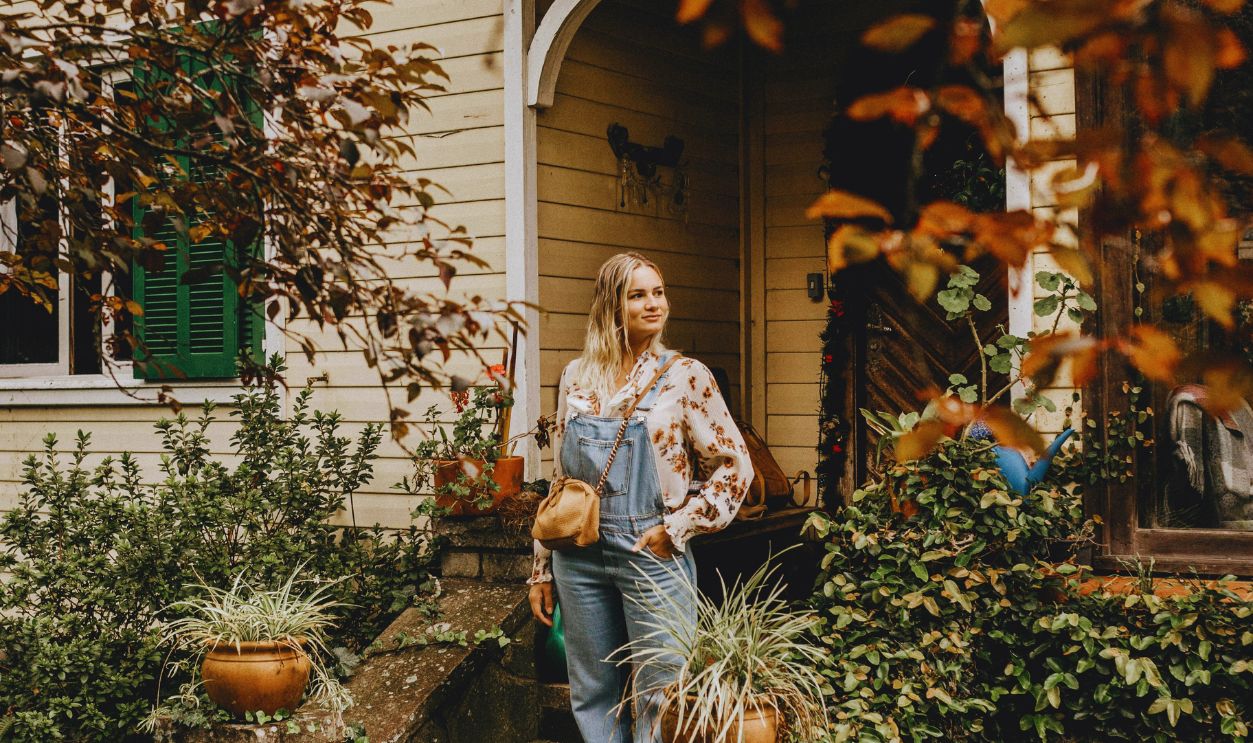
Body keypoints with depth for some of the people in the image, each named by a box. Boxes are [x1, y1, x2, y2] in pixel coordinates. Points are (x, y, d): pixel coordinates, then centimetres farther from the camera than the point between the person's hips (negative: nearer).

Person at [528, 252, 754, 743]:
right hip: (579, 556, 3)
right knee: (593, 695, 12)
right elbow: (560, 477, 12)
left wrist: (678, 528, -10)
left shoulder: (684, 376, -4)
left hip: (652, 555, -3)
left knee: (658, 701, 2)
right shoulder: (576, 377, 7)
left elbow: (734, 465, -2)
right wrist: (542, 568, 11)